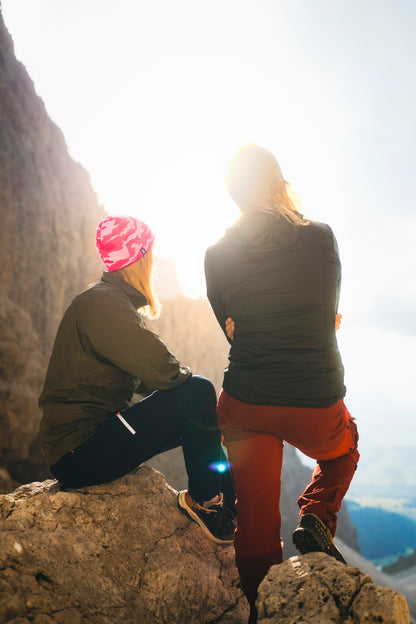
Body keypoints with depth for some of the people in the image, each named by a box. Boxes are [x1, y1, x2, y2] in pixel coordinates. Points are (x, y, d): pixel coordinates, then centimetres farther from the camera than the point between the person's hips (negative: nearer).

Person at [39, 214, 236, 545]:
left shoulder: (112, 301, 14)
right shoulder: (102, 304, -19)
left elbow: (145, 378, 14)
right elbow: (162, 371, -28)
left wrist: (180, 376, -2)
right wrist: (189, 377, -7)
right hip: (80, 451, -11)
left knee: (200, 418, 16)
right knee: (197, 392, -17)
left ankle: (235, 502, 20)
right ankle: (202, 499, 0)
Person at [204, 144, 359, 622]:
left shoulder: (218, 256, -4)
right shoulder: (321, 238, -5)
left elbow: (231, 328, 6)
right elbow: (328, 316, 7)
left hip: (246, 404, 1)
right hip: (318, 404, 0)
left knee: (256, 520, 16)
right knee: (343, 450, 34)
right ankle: (315, 520, 14)